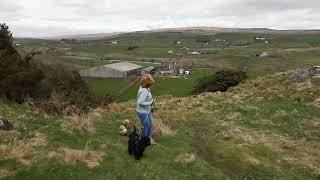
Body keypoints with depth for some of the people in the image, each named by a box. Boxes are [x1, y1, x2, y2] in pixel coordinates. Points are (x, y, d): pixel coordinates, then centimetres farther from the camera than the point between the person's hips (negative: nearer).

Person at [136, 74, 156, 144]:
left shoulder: (146, 89, 0)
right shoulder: (144, 91, -29)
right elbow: (140, 102, -33)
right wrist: (150, 103, -24)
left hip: (147, 111, 9)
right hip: (142, 112, -9)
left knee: (150, 124, 20)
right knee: (146, 126, 7)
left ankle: (149, 138, 38)